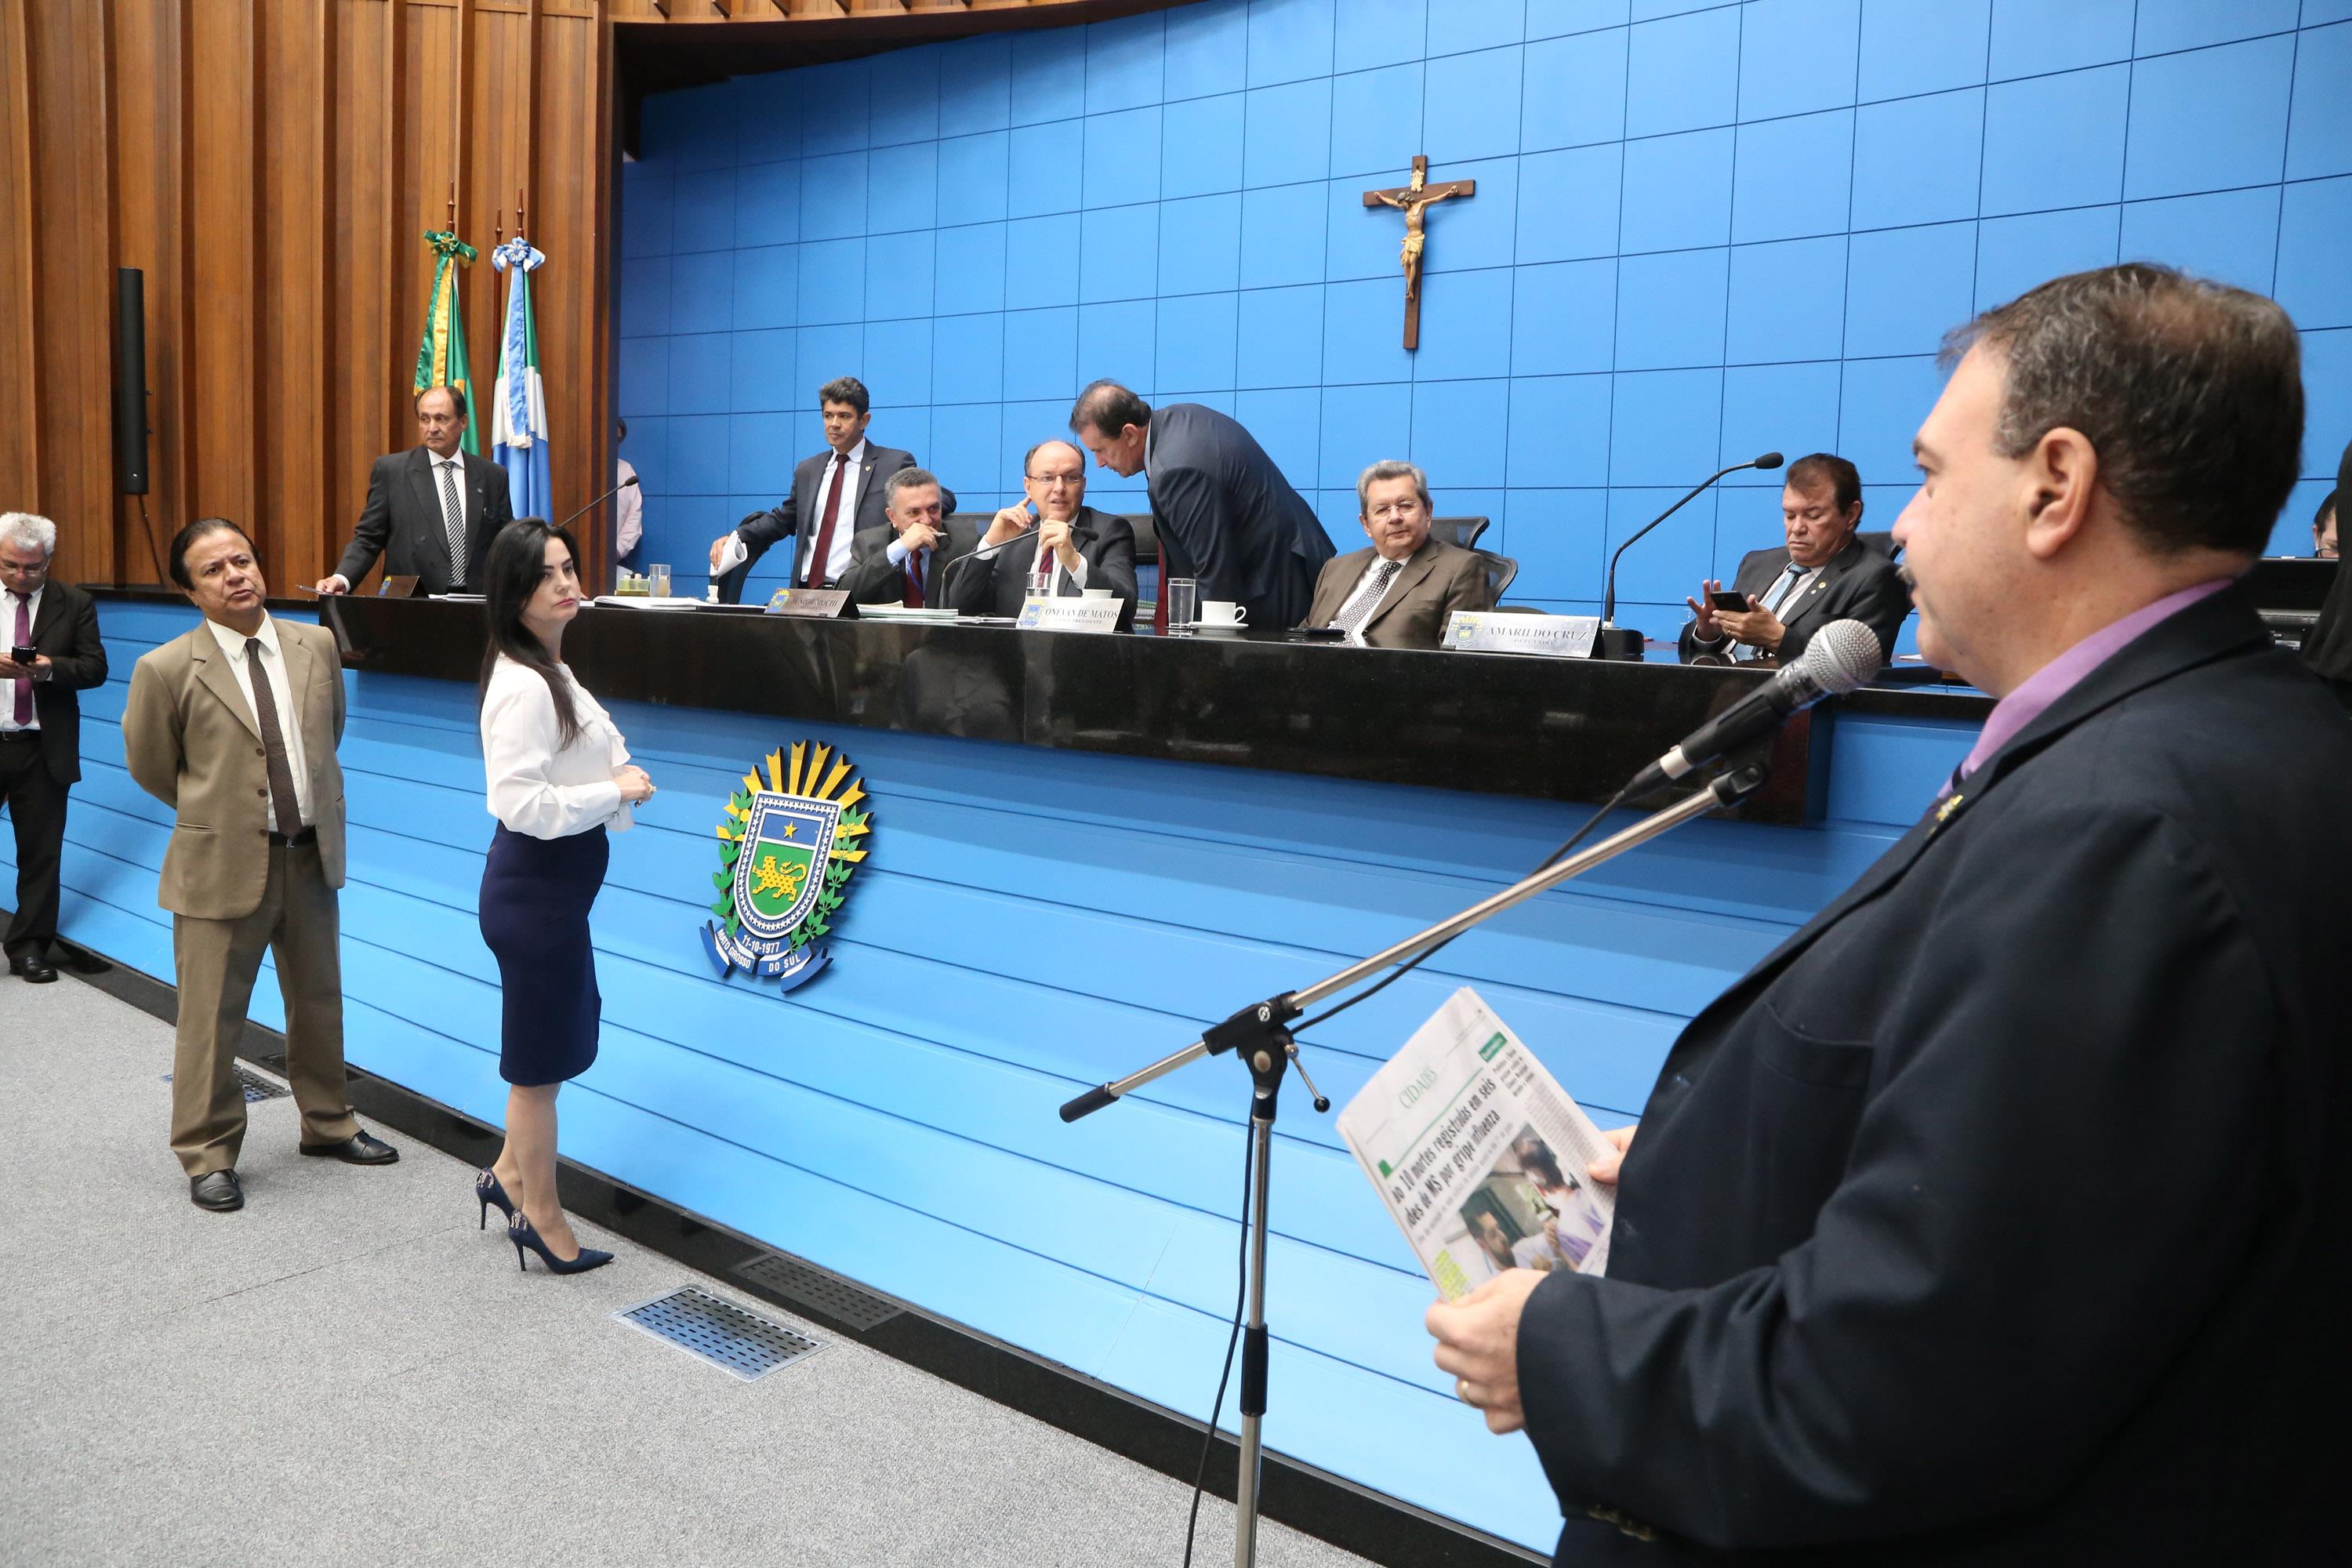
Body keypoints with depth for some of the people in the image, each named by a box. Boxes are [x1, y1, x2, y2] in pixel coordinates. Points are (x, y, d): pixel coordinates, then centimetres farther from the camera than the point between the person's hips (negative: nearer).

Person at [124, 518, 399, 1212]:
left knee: (318, 1002, 18)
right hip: (221, 865, -4)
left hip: (312, 856, 4)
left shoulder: (317, 645, 0)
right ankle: (208, 1156, 24)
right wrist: (217, 813, 10)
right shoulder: (165, 670, -12)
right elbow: (150, 768, 2)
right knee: (211, 1019, 6)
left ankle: (328, 1124, 37)